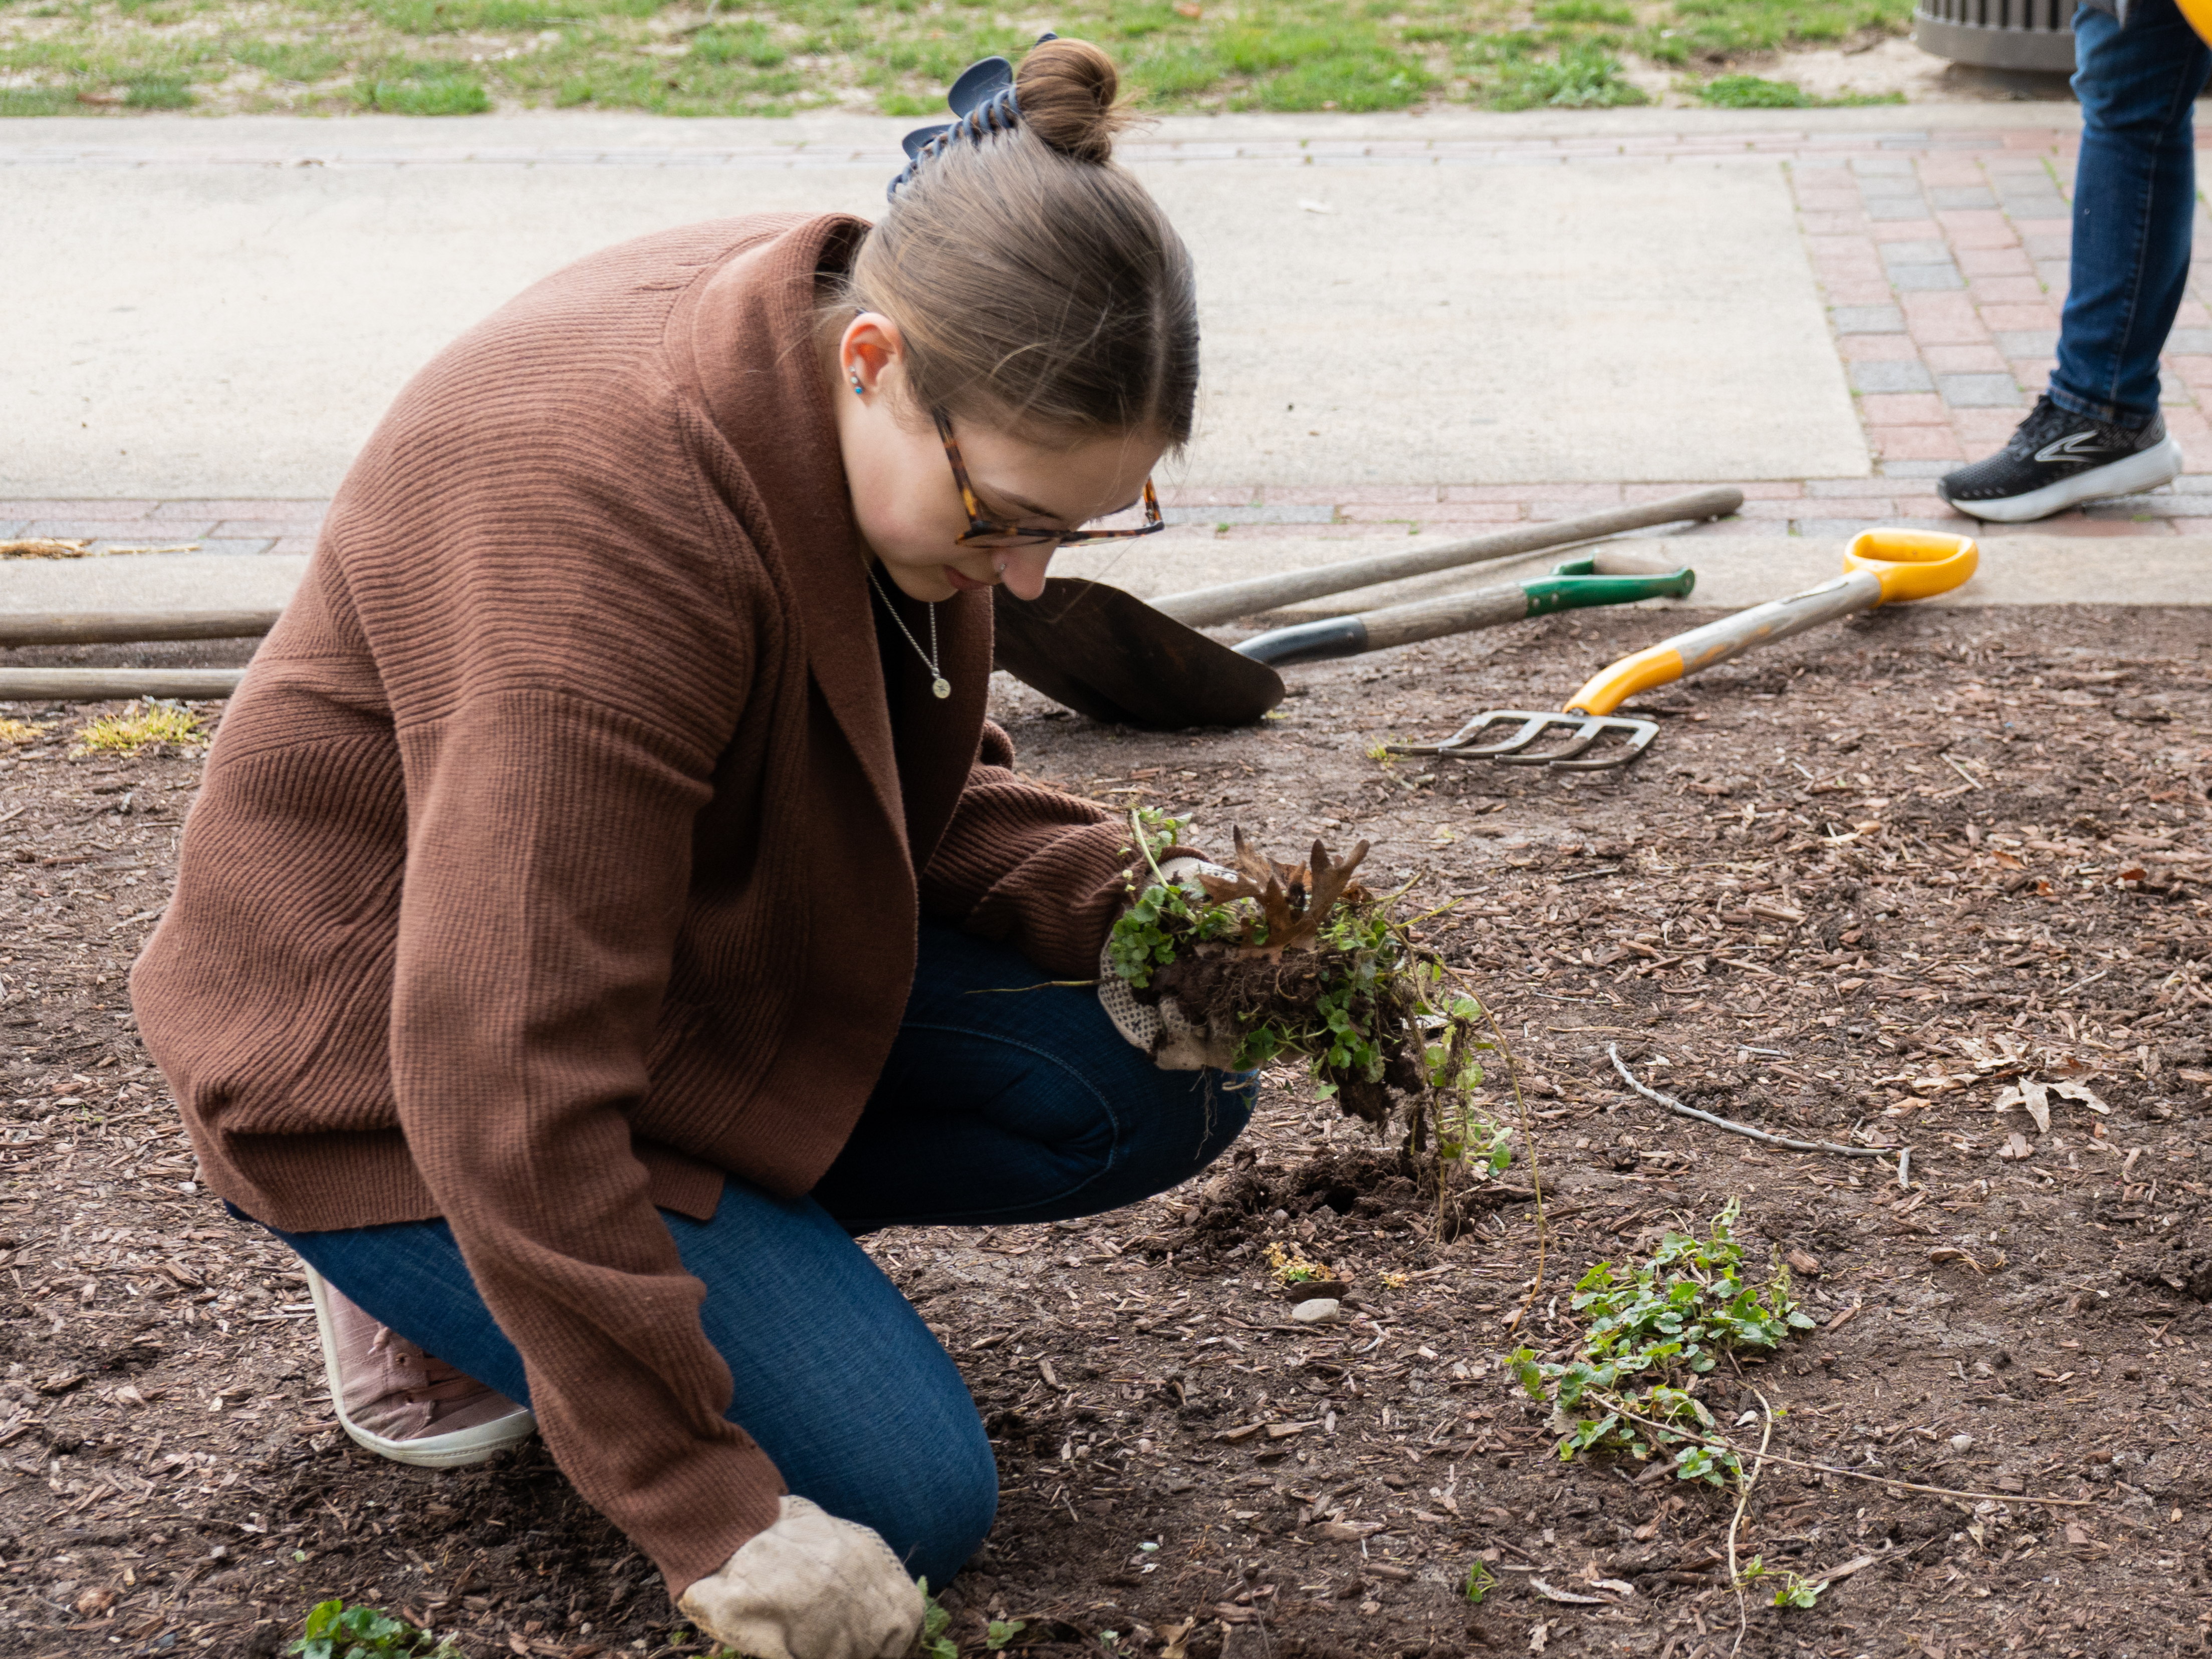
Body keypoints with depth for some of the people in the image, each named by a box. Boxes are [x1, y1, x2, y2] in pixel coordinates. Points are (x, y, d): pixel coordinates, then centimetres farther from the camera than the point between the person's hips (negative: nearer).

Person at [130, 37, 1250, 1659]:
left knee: (1166, 1082, -5)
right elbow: (511, 1079, -37)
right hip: (389, 1061, -8)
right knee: (906, 1504, -15)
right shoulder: (607, 518, -36)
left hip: (713, 948, 8)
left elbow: (919, 768, 10)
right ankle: (430, 1296, 5)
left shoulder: (900, 409, -9)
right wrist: (709, 1511, -33)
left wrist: (1113, 915, -11)